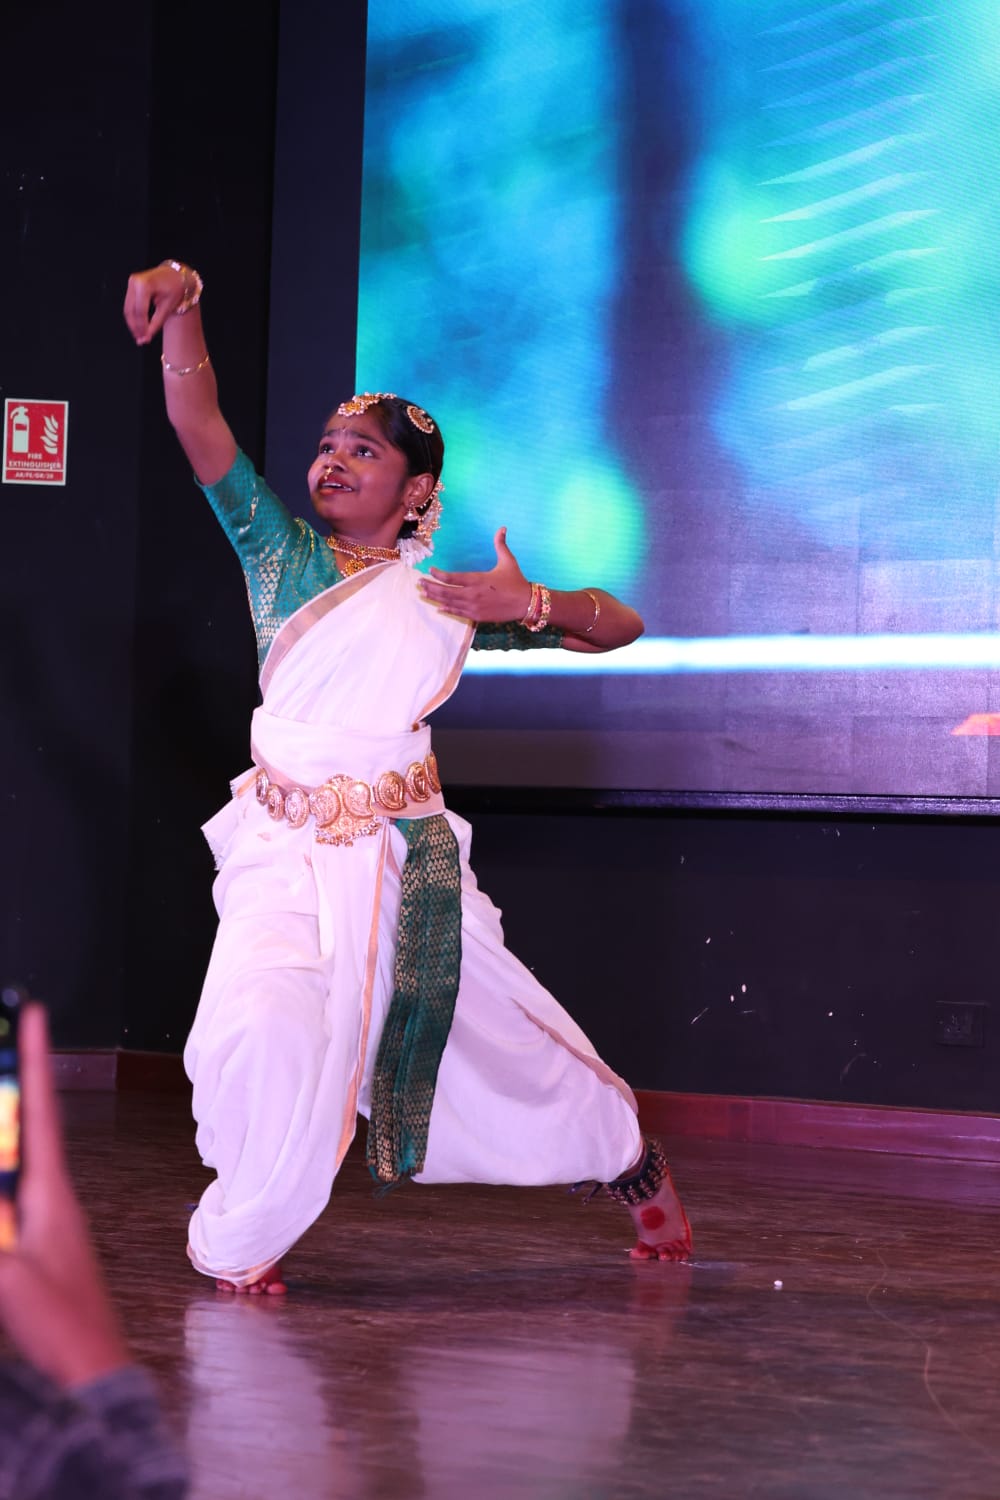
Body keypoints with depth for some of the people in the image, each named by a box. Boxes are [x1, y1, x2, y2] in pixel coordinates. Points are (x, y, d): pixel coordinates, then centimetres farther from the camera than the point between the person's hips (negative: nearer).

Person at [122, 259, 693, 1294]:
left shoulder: (450, 599, 5)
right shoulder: (280, 551, 4)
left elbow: (620, 625, 8)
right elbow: (199, 428, -8)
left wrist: (530, 607, -11)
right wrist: (181, 305, -23)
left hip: (403, 850, 1)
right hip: (285, 847, -1)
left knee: (501, 1027, 13)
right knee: (260, 1028, -23)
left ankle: (628, 1159, 41)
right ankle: (244, 1236, 1)